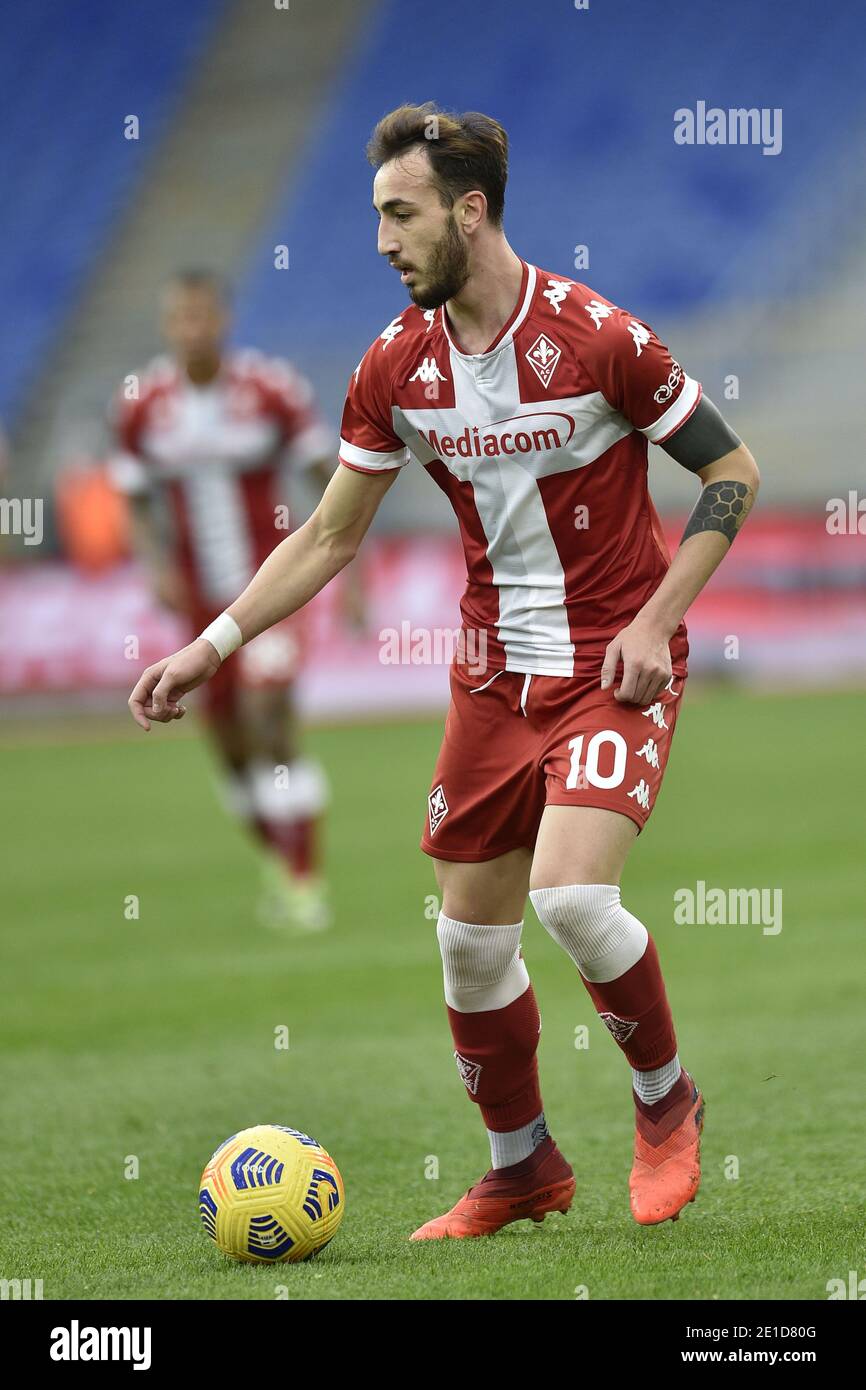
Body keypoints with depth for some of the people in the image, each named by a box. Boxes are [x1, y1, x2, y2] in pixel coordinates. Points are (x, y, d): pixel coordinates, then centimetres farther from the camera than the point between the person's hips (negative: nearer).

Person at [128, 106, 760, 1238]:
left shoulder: (597, 337, -17)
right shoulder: (396, 367, -1)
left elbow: (734, 472, -8)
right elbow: (330, 534, 9)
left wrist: (655, 621, -15)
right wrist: (211, 647, 3)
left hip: (617, 666, -5)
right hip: (494, 669, 6)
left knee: (570, 893, -24)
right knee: (471, 937, 5)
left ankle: (666, 1101, 3)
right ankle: (523, 1172, 26)